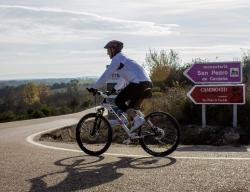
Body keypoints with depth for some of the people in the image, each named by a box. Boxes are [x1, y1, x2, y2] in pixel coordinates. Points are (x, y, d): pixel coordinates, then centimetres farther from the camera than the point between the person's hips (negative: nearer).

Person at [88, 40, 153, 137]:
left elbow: (106, 74, -7)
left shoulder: (117, 58, 0)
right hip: (146, 82, 9)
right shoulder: (123, 58, 29)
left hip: (138, 83, -9)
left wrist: (94, 87, -2)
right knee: (130, 108, 14)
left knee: (119, 101, -3)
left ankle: (137, 118, -12)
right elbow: (124, 78, 34)